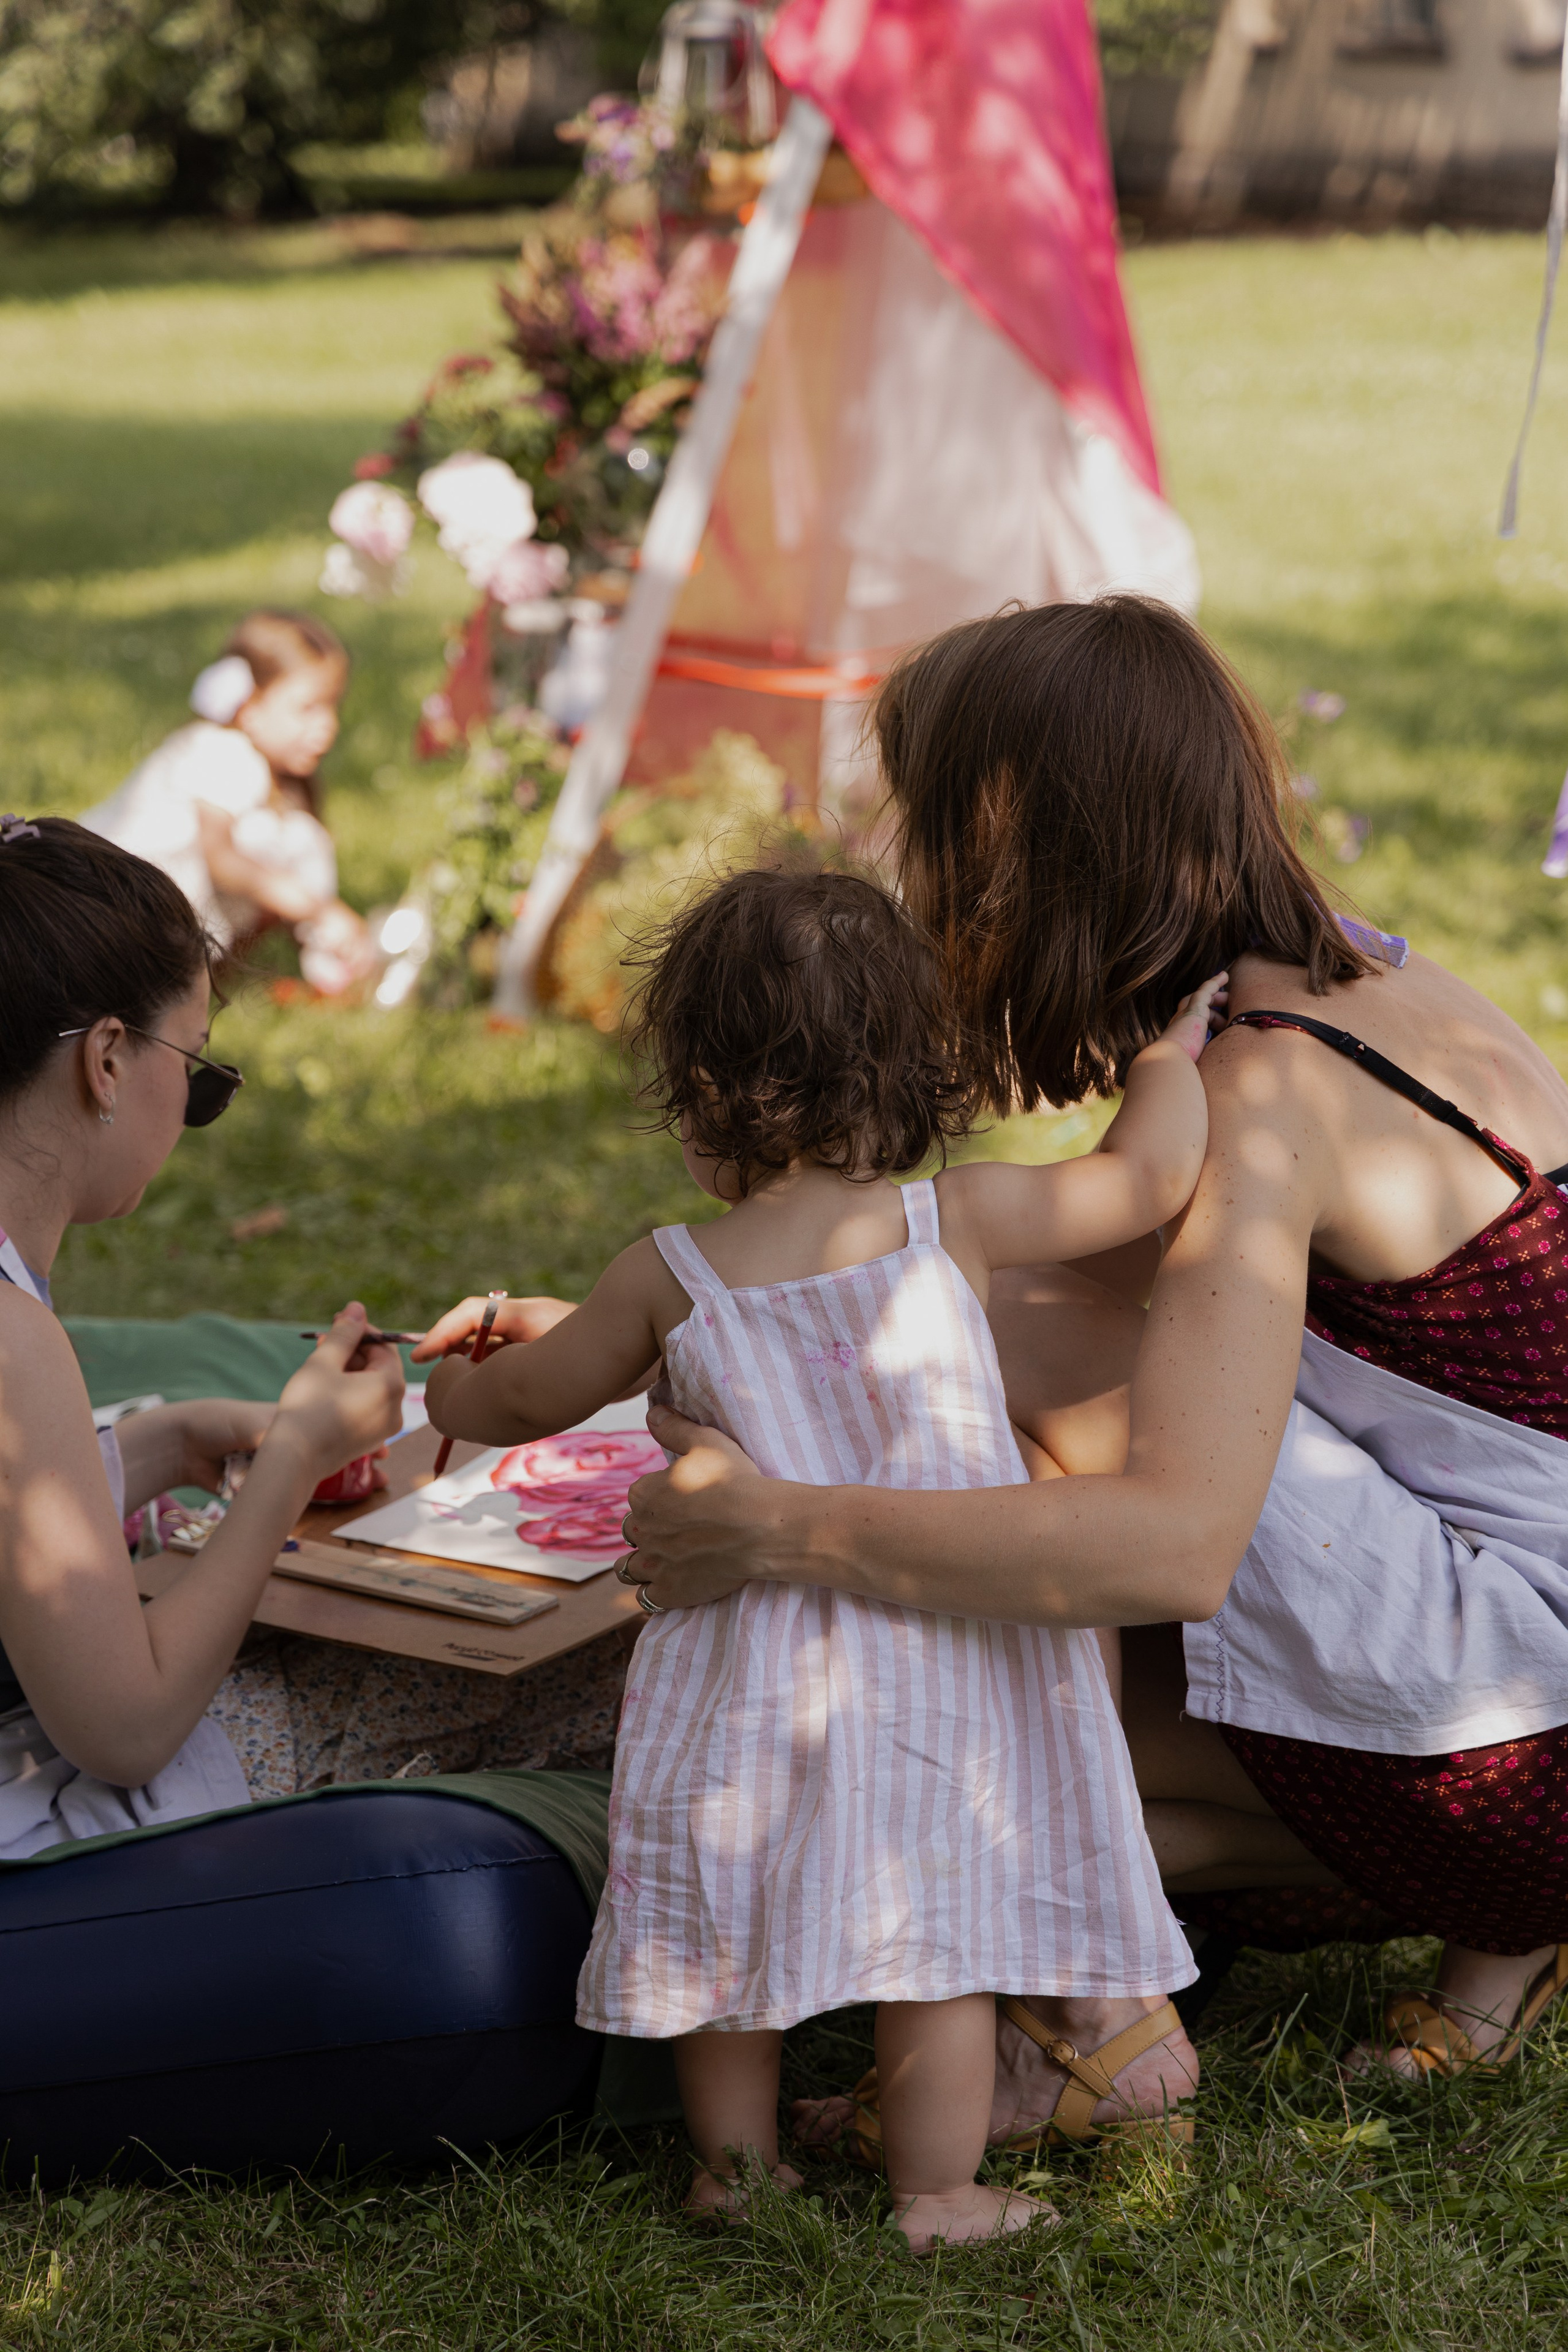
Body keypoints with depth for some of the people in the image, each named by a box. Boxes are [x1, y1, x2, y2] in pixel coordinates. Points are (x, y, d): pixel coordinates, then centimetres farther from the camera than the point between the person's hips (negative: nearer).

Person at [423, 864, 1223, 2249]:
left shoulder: (669, 1280, -7)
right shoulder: (955, 1225, -9)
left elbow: (531, 1400, 10)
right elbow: (1146, 1178, 1)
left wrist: (452, 1394, 32)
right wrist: (1172, 1052, 19)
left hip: (759, 1654, 1)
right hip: (946, 1644, 0)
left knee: (735, 1918, 17)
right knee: (939, 1923, 10)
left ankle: (733, 2166, 30)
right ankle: (936, 2190, 18)